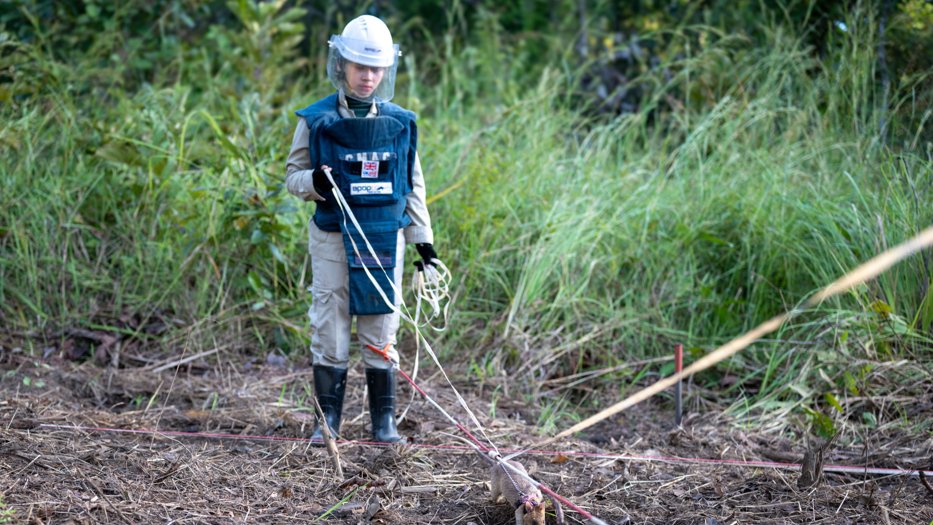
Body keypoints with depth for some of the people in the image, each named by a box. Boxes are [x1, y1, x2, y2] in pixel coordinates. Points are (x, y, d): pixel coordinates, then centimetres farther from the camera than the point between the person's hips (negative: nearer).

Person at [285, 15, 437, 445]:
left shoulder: (400, 123, 7)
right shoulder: (316, 121, 0)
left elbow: (413, 187, 13)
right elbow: (293, 175, 5)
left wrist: (423, 239, 9)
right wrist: (313, 182, -17)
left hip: (385, 239, 2)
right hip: (332, 239, -1)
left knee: (381, 331, 6)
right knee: (330, 328, 0)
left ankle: (384, 419, 14)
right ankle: (328, 418, 12)